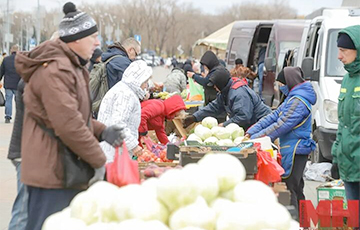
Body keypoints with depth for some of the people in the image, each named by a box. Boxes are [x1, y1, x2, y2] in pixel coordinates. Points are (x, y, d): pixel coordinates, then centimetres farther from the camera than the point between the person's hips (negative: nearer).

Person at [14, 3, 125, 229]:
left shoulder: (72, 67, 16)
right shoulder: (55, 71, -20)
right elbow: (69, 125, -25)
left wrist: (103, 132, 8)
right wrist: (99, 160, -16)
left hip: (66, 173, 11)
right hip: (52, 172, -11)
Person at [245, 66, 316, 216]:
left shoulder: (298, 100, -16)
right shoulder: (292, 98, 18)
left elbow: (282, 125, -22)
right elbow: (274, 116, 15)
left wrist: (256, 138, -18)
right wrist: (251, 132, 7)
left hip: (294, 151, -11)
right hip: (291, 149, 11)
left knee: (290, 189, -10)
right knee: (296, 189, 16)